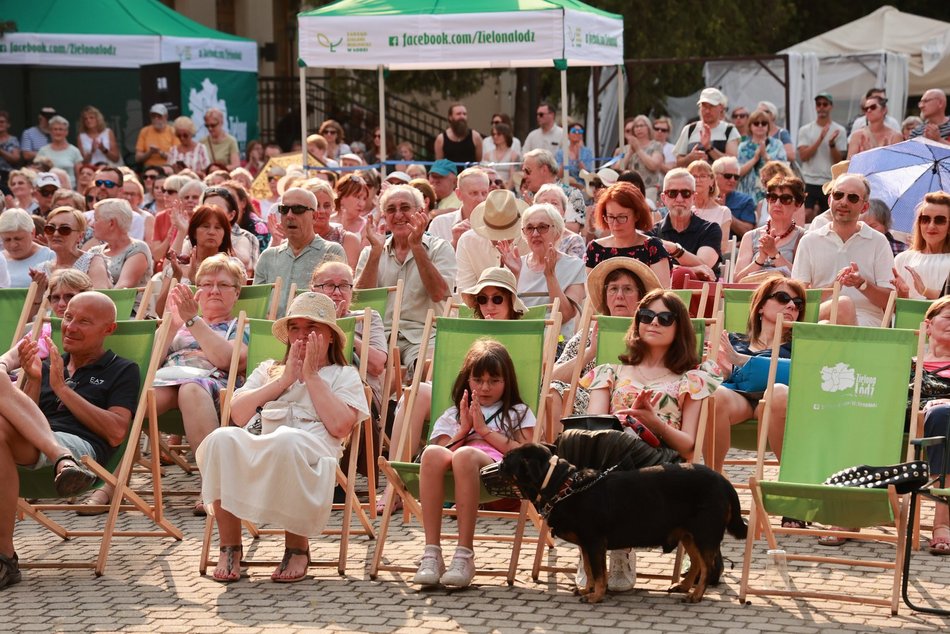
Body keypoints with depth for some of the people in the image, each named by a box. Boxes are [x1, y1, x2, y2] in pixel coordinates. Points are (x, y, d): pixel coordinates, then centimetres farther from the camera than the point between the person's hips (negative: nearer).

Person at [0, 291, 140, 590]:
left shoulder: (122, 371, 17)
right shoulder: (48, 366, 32)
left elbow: (116, 432, 0)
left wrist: (62, 389, 1)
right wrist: (33, 381, 7)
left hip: (81, 445, -4)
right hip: (29, 451, 4)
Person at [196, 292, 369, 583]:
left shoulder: (344, 376, 20)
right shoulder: (269, 370, 30)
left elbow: (340, 426, -2)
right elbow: (238, 414, 11)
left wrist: (311, 376, 5)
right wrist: (285, 380, 6)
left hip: (311, 455, -3)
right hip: (254, 455, 3)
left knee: (287, 440, -40)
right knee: (222, 438, -32)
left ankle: (297, 547, -22)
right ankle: (230, 546, -21)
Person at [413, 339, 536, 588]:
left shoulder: (518, 413, 28)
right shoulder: (453, 415, 33)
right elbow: (444, 453, 19)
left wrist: (484, 430, 8)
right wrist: (464, 429, 9)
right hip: (453, 476, 2)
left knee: (465, 455, -39)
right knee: (432, 453, -36)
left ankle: (464, 555, -42)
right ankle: (431, 553, -42)